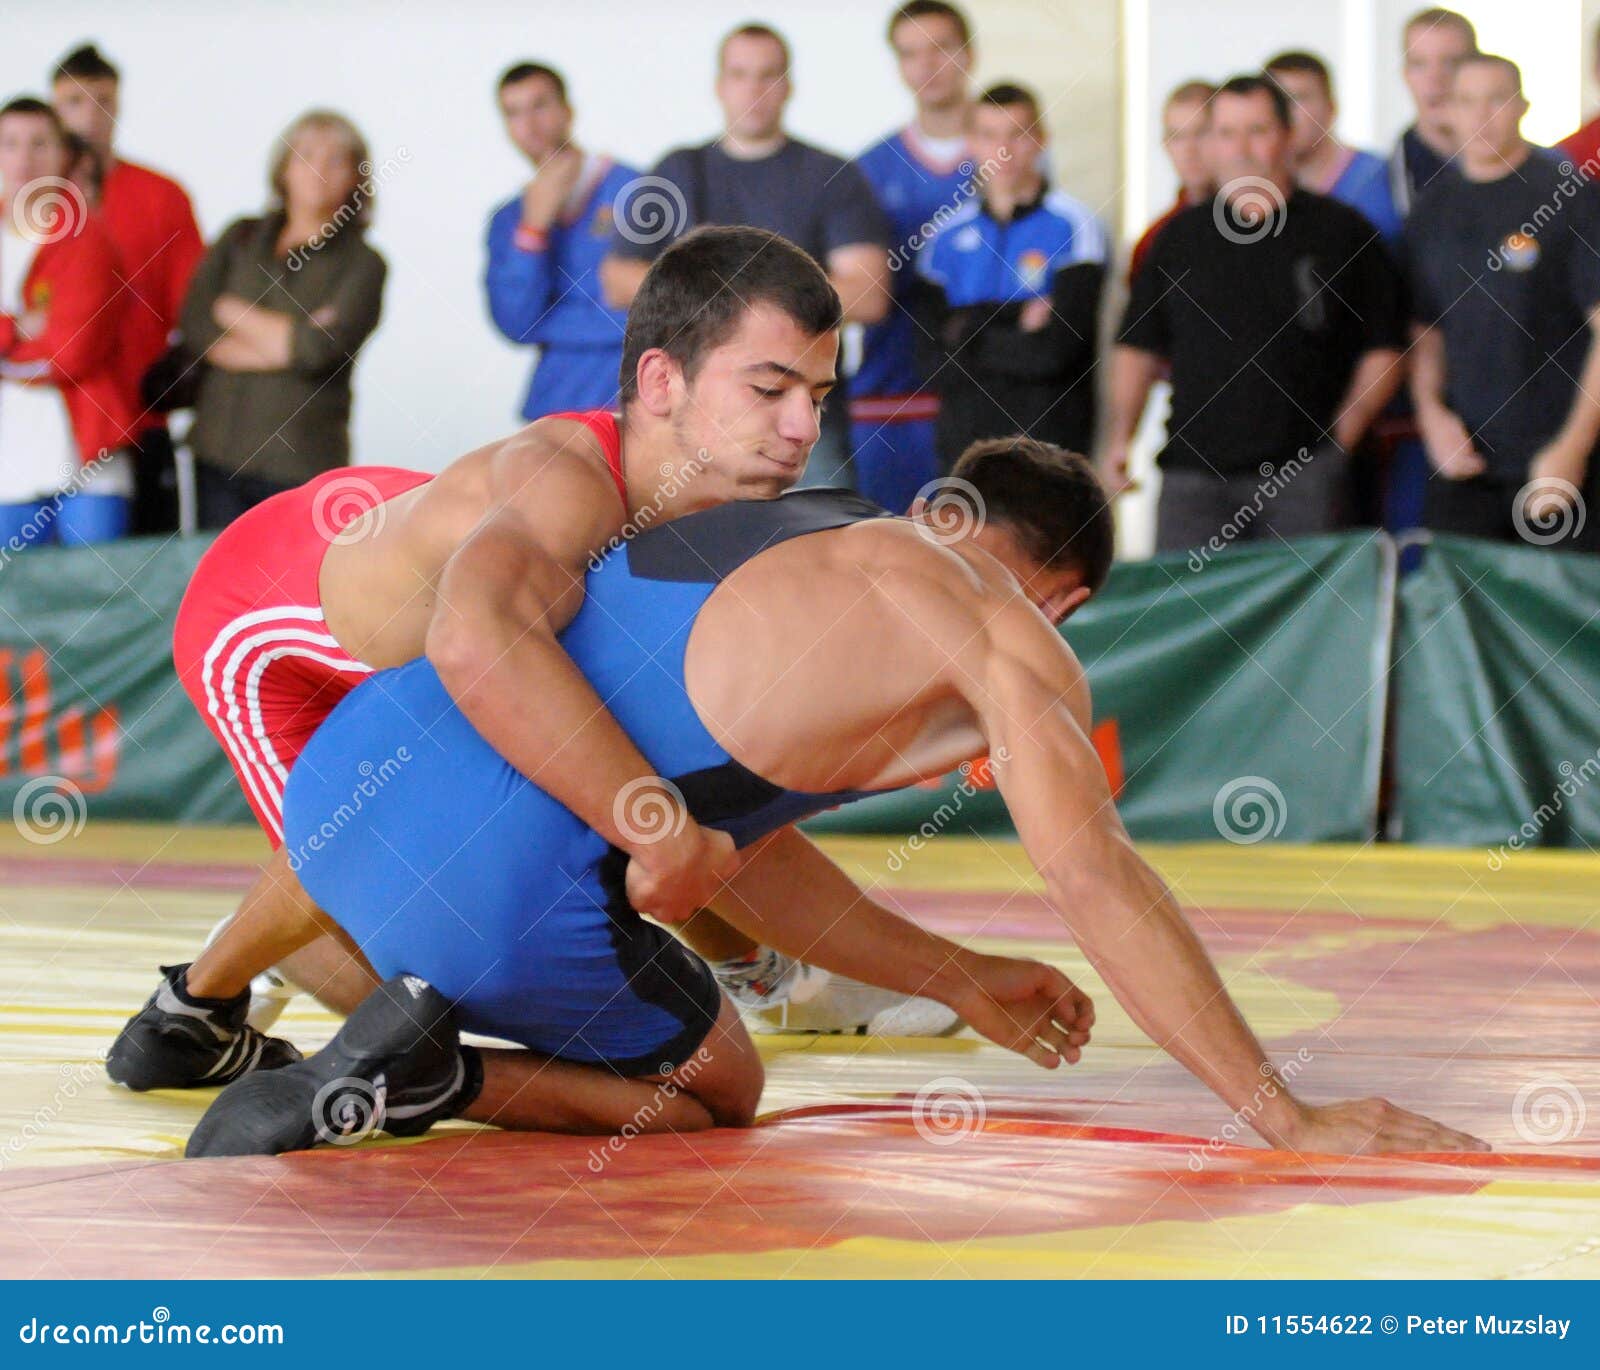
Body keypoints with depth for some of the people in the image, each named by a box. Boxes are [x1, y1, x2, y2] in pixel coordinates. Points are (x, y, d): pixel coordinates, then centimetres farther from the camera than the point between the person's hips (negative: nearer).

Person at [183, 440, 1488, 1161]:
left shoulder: (801, 525, 26)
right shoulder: (1013, 638, 2)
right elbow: (1095, 878, -8)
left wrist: (957, 981, 37)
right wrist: (1288, 1120, -7)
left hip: (344, 771, 9)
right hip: (495, 884, -9)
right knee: (711, 1094, 21)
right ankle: (433, 1074, -3)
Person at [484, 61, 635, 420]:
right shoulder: (507, 219, 14)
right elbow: (514, 323, 0)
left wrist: (547, 323, -1)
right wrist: (535, 224, -6)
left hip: (629, 403, -4)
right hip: (553, 406, 4)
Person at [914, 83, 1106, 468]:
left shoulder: (1071, 225, -1)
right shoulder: (949, 233, 11)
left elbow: (1059, 349, -11)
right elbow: (933, 357, 3)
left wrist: (970, 341, -3)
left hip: (1049, 439, -3)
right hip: (964, 439, 4)